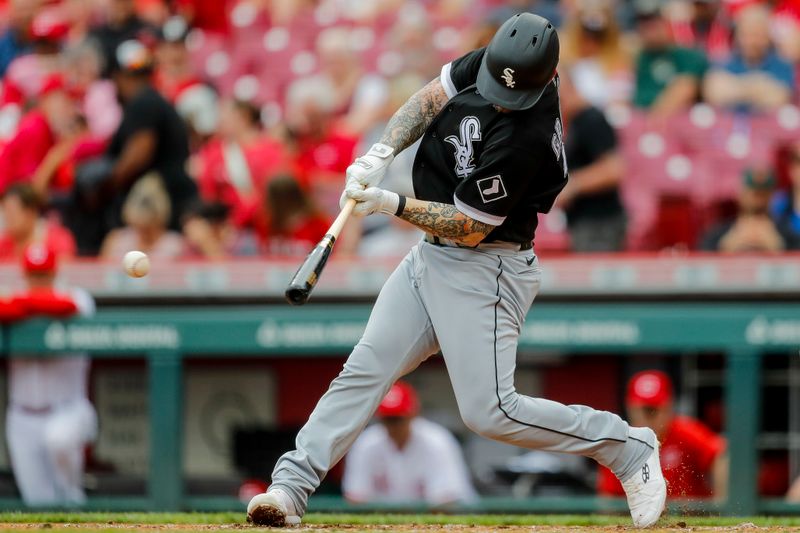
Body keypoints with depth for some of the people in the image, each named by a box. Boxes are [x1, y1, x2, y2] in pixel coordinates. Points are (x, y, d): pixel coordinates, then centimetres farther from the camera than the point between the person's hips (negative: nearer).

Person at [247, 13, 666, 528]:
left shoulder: (525, 138, -29)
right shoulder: (491, 61, -7)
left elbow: (470, 229, -22)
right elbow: (430, 100, 5)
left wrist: (393, 204, -23)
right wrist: (383, 152, -11)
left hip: (483, 270, -8)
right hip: (431, 256, 8)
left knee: (490, 412, -11)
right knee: (363, 370, 3)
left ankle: (627, 448, 2)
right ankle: (291, 486, 3)